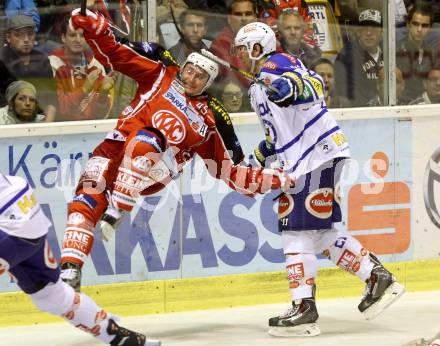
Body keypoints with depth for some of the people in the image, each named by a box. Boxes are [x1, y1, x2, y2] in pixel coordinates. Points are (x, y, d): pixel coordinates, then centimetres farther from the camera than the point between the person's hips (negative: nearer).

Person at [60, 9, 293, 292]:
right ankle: (70, 268, -19)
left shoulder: (211, 120, 16)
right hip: (118, 147, 1)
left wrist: (275, 180, 10)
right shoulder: (161, 75, 14)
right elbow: (114, 53, 9)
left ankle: (117, 211, -31)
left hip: (154, 173, -1)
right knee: (87, 201, -20)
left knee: (145, 141, -35)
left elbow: (228, 171, 19)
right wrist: (94, 26, -9)